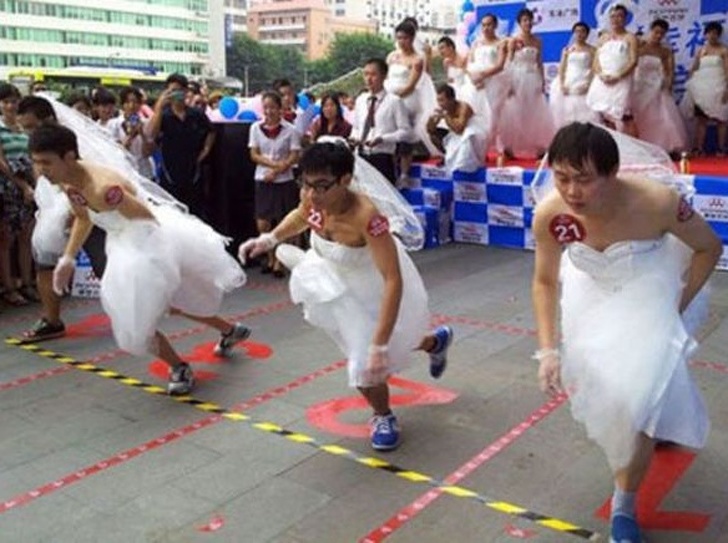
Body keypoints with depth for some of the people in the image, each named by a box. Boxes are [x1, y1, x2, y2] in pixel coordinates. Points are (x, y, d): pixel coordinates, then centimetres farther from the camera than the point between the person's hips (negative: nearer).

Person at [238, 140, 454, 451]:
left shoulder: (366, 216, -42)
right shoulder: (313, 198, -23)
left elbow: (393, 281, -43)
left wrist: (380, 347, -46)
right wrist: (269, 239, -10)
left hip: (374, 287, -7)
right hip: (336, 275, 7)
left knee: (368, 364, -3)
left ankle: (384, 417, 34)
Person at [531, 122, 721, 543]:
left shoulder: (656, 201, -37)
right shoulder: (549, 214, -30)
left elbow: (709, 247, -14)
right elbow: (545, 282, -11)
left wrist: (678, 306, -10)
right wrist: (549, 350, -16)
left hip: (647, 291, -3)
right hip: (589, 290, 3)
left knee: (638, 394, -13)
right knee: (595, 380, 19)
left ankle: (624, 507, 10)